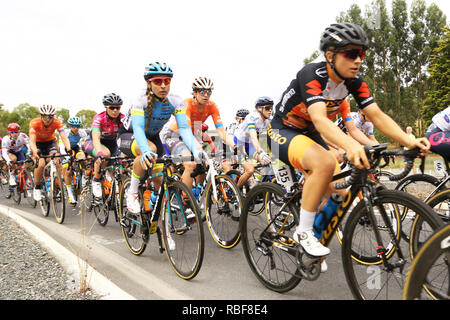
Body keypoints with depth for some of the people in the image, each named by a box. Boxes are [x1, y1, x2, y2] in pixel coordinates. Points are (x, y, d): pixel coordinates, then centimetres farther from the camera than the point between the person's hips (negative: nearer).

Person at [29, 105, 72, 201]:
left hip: (50, 142, 2)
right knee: (40, 164, -25)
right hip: (38, 143, -1)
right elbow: (32, 141, -36)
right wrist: (36, 153, -55)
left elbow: (64, 137, -33)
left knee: (57, 162, -23)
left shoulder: (57, 122, -25)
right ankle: (37, 187, -2)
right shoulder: (34, 123, -29)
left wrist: (69, 150, -51)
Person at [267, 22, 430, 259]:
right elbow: (319, 119, -43)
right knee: (325, 163, -35)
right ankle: (304, 231, -19)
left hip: (310, 134, 7)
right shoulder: (311, 75, -27)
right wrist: (351, 145, -59)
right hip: (283, 132, -7)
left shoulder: (354, 82, -7)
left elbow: (378, 116, -12)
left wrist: (410, 141, -28)